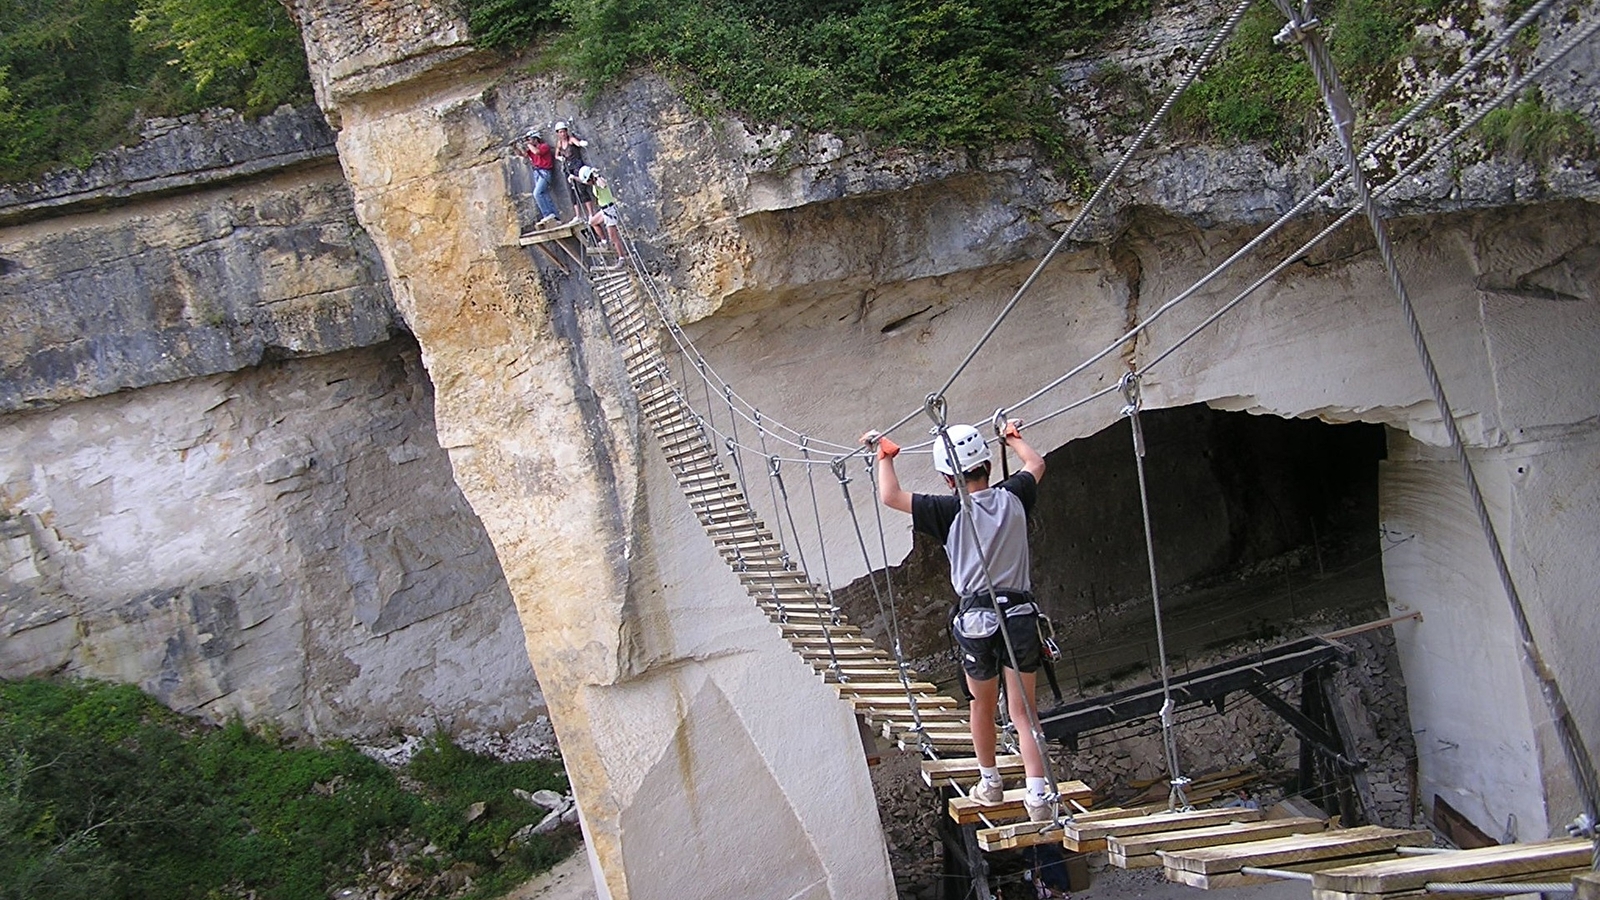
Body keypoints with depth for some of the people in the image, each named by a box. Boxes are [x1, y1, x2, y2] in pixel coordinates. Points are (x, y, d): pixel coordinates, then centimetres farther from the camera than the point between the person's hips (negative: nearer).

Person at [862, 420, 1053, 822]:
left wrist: (885, 454, 7)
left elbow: (890, 496, -6)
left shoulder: (950, 511, -10)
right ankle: (1039, 793, 0)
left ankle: (990, 782, 34)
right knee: (1024, 710, 8)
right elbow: (1036, 464, 23)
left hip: (976, 619, -2)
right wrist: (1012, 436, 39)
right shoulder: (1012, 498, 1)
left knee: (982, 706, 19)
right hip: (1020, 615, 2)